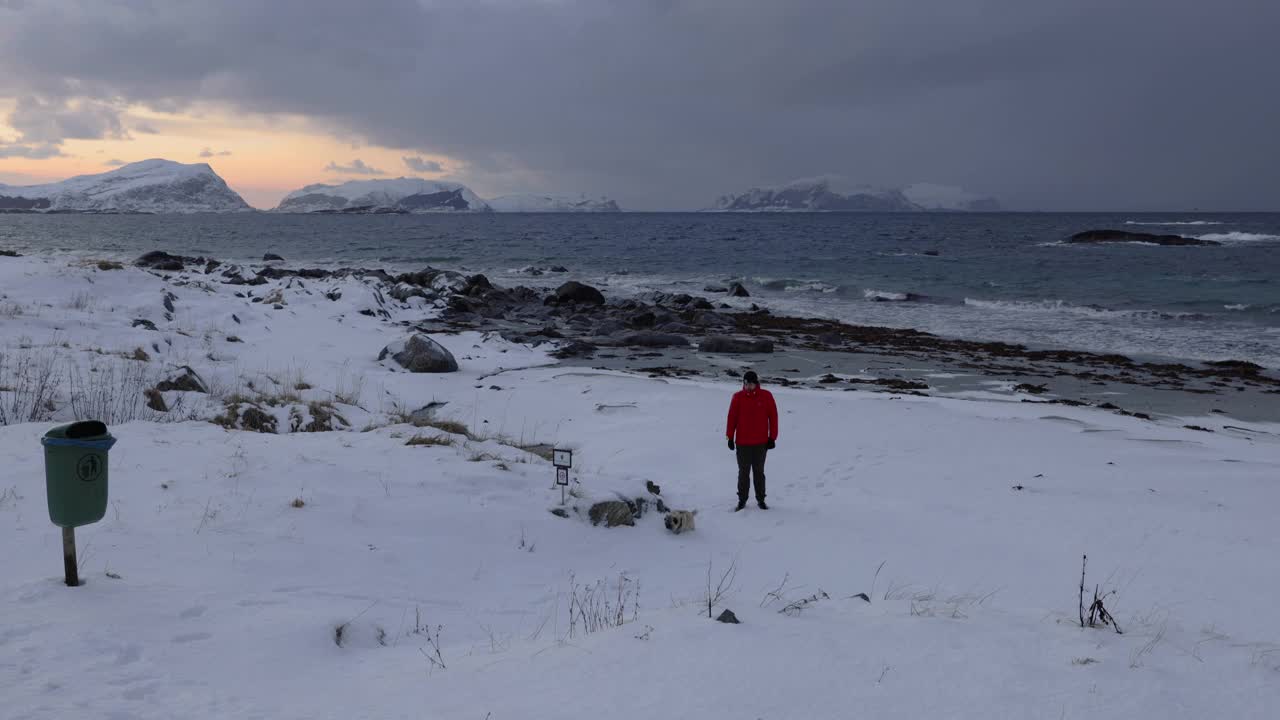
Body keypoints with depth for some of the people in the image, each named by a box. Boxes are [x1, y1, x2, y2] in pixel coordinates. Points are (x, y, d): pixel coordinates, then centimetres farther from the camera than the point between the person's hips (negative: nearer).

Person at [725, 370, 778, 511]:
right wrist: (730, 437, -1)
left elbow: (773, 416, 1)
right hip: (742, 443, 0)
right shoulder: (738, 397, -2)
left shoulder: (766, 396, -2)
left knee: (759, 472, 9)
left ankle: (760, 499, 18)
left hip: (761, 443, 0)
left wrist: (772, 437, -1)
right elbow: (732, 417, 1)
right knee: (743, 472, 5)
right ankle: (742, 500, 14)